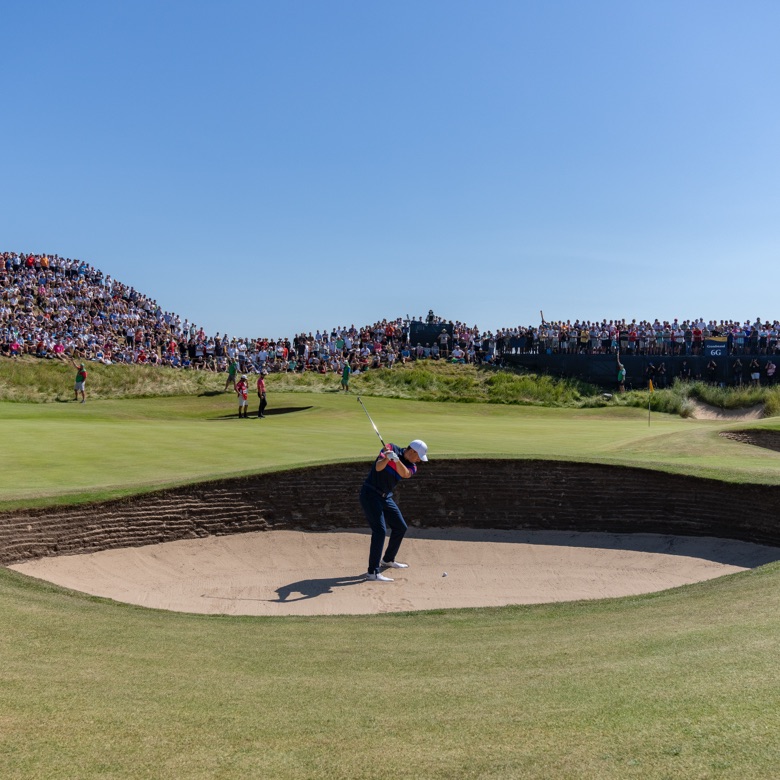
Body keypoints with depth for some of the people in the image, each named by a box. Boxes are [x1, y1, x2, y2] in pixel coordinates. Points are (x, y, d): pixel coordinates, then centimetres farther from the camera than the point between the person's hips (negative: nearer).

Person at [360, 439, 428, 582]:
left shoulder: (412, 467, 2)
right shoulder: (391, 448, -11)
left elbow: (405, 474, -22)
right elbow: (378, 467, -25)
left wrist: (396, 459, -40)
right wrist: (387, 458, -46)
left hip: (386, 497, 8)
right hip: (370, 494, -8)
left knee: (400, 527, 16)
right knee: (380, 530, -18)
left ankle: (388, 560, 37)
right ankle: (373, 572, -19)